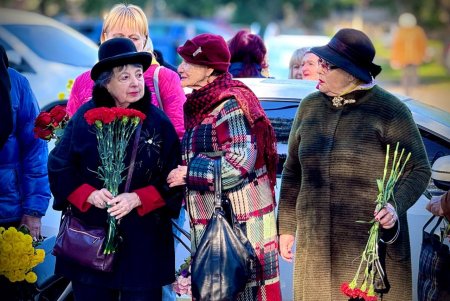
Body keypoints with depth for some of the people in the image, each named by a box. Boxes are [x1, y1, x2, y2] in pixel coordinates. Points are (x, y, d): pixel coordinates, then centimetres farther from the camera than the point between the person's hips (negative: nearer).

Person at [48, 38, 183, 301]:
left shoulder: (158, 122, -1)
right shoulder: (86, 116, 1)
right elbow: (59, 168, 3)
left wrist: (137, 199, -15)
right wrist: (89, 195, -12)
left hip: (143, 241, 0)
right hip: (90, 238, 1)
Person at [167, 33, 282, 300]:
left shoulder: (230, 104, -14)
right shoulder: (199, 105, 14)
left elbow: (240, 163, -21)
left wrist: (188, 173, -16)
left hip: (239, 221, -9)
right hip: (210, 222, 9)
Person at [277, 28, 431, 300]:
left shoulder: (389, 110, -7)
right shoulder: (310, 106, 8)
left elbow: (419, 169, -4)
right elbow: (293, 171, 15)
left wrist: (396, 206, -22)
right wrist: (287, 227, 15)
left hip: (372, 245, -4)